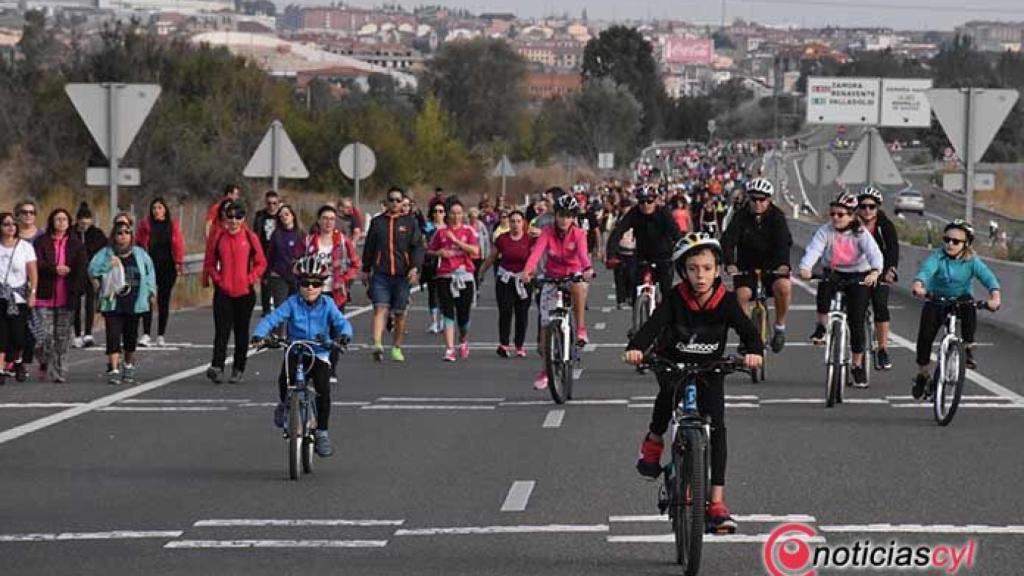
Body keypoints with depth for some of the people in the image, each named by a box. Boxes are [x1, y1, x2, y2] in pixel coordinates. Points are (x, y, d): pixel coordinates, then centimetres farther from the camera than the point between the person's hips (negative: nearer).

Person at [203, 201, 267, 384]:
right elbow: (209, 263, 11)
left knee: (242, 331, 7)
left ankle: (238, 369, 15)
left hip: (244, 292, 0)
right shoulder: (219, 238, 3)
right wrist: (217, 278, -2)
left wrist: (250, 279, -6)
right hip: (223, 292, 0)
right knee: (222, 330, -10)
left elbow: (261, 263, 5)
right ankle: (217, 367, -18)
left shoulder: (250, 238, 0)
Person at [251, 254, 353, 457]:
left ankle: (322, 433, -5)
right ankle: (284, 405, 9)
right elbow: (271, 318, -11)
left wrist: (344, 334, -36)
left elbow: (341, 321, -12)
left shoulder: (327, 305, -1)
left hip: (320, 355, 0)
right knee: (284, 379, -27)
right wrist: (258, 335, -29)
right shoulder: (292, 304, -3)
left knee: (323, 389, -19)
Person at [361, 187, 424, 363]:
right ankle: (377, 345, -27)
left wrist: (415, 267, -12)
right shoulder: (377, 222, 10)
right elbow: (369, 247, 16)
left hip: (402, 275, 0)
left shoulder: (410, 222, 6)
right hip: (381, 274, 0)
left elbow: (418, 247, 2)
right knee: (380, 309, -14)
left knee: (400, 313, 8)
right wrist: (366, 269, 16)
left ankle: (396, 348, 21)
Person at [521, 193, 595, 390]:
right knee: (546, 324, -1)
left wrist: (588, 269, -53)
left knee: (580, 286, -40)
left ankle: (581, 327, -23)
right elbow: (537, 251, -28)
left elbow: (583, 253, -31)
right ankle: (544, 369, 13)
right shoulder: (548, 233, -11)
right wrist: (527, 270, -47)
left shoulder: (578, 234, -13)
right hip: (551, 277, 2)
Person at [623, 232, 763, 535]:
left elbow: (746, 328, -26)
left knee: (716, 427, -11)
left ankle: (716, 502, -8)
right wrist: (636, 348, -52)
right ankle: (654, 441, -5)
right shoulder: (675, 299, -18)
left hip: (709, 370, 1)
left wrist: (754, 351, -49)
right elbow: (653, 324, -31)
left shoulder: (726, 301, -15)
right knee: (669, 392, -35)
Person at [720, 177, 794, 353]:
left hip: (772, 266, -1)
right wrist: (730, 263, -37)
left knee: (784, 286, -30)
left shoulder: (776, 217, -7)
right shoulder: (741, 217, -5)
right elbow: (728, 240, -17)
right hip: (746, 266, 1)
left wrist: (783, 264, -42)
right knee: (742, 294, -24)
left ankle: (780, 326, -7)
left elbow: (784, 242, -22)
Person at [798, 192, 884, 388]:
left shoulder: (860, 234, -14)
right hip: (834, 274, 1)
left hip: (858, 277, -1)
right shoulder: (826, 231, -10)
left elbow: (874, 253, -29)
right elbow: (813, 249, -26)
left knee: (856, 322, -6)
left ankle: (858, 366, 9)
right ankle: (821, 328, -15)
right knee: (824, 287, -36)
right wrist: (805, 267, -46)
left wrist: (875, 271, -51)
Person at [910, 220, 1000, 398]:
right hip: (936, 301, 0)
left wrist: (995, 296, -48)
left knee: (969, 303, -34)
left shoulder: (972, 261, -14)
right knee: (925, 336, -11)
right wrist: (918, 285, -59)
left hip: (960, 300, 0)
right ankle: (922, 374, 13)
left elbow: (988, 277, -27)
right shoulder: (937, 257, -16)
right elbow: (926, 270, -36)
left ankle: (968, 348, -19)